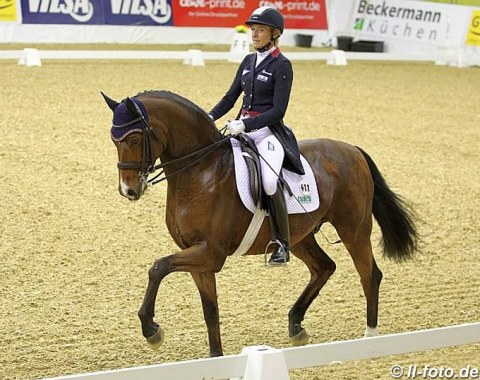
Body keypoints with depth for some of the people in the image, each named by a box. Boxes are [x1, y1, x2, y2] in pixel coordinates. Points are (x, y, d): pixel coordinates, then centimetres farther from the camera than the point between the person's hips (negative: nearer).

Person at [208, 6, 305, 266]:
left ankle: (282, 244, -20)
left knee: (269, 181, -31)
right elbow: (230, 97, 16)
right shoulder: (248, 62, 14)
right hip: (243, 129, 8)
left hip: (269, 132, -8)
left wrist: (245, 124, -23)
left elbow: (278, 111, -13)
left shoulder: (282, 66, -7)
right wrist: (210, 118, -1)